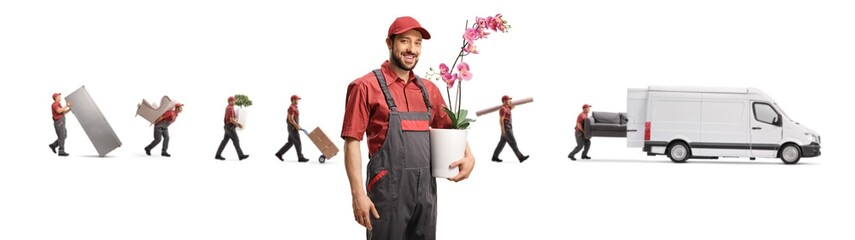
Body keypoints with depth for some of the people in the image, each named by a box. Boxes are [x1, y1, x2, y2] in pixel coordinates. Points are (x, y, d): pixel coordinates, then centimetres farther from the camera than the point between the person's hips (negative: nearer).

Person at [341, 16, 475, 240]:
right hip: (388, 189, -5)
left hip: (426, 190, 6)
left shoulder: (429, 90, 13)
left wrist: (468, 157, 3)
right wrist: (358, 194, -15)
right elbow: (352, 142, -8)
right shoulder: (366, 87, -4)